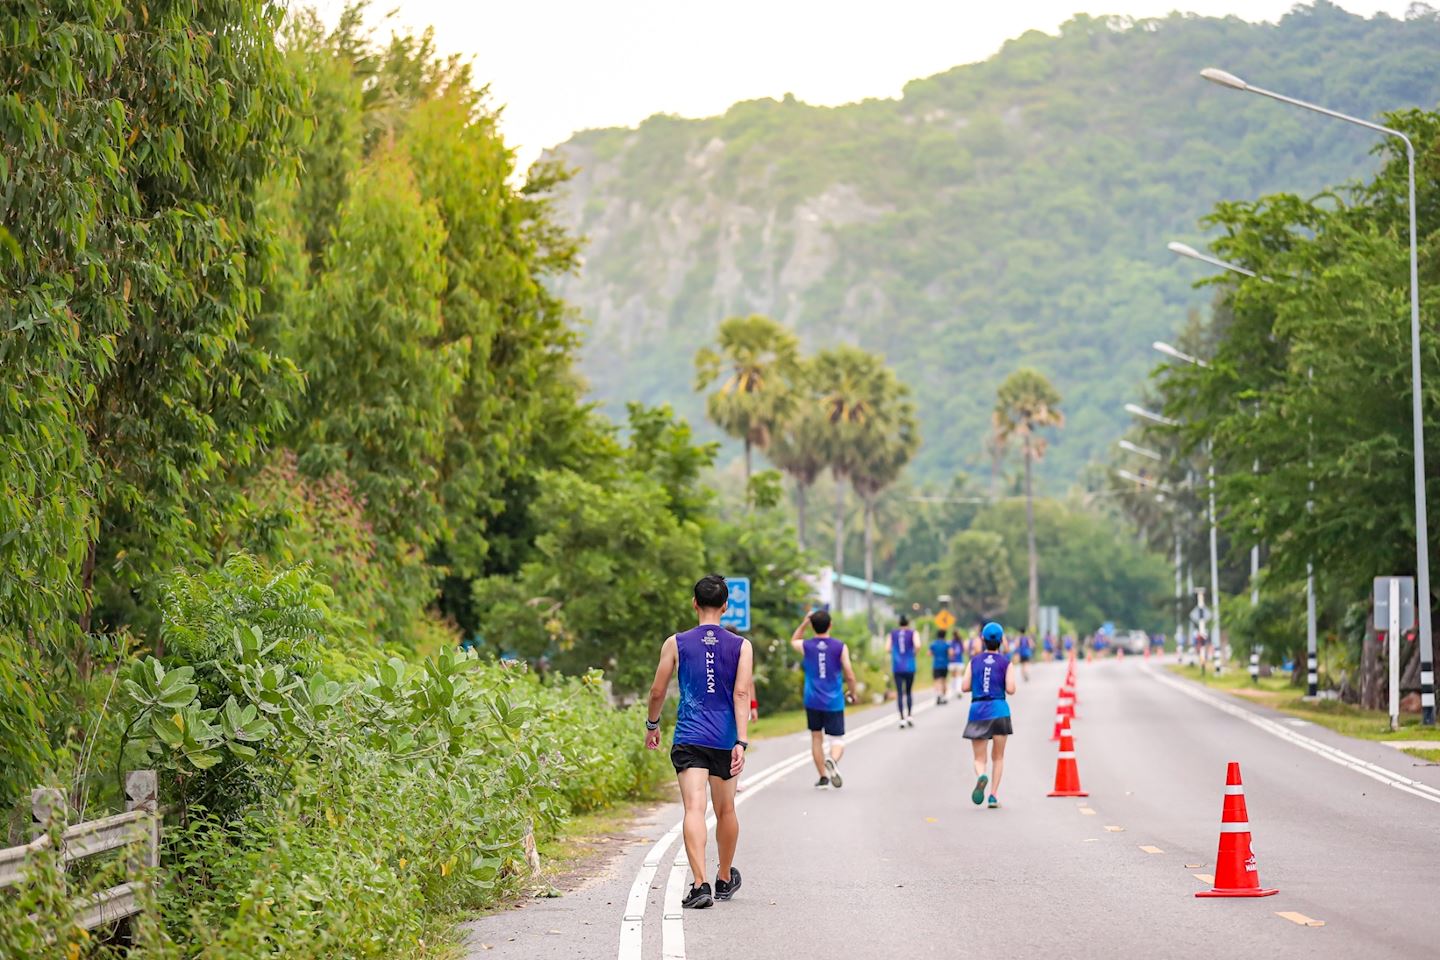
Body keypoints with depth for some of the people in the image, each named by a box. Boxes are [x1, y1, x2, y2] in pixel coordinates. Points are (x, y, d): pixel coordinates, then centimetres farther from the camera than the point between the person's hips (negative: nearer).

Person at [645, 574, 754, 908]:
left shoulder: (676, 644, 1)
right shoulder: (741, 646, 1)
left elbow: (657, 692, 5)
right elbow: (742, 694, -8)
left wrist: (652, 725, 23)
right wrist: (741, 743, -12)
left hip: (688, 739, -2)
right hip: (724, 740, 2)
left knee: (694, 808, -11)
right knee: (725, 810, 18)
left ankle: (700, 884, -27)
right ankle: (725, 880, 36)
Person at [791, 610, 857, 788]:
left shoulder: (806, 646, -2)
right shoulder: (840, 647, -7)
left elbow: (793, 641, 24)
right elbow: (850, 675, -5)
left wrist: (804, 622, 21)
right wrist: (852, 693, 12)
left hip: (813, 701, 2)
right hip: (834, 702, -2)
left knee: (816, 737, 14)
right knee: (837, 739, 3)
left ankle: (823, 776, 14)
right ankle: (833, 760, -30)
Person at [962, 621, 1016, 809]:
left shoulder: (974, 661, 4)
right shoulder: (1005, 662, -2)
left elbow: (965, 687, -1)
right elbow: (1010, 689, -8)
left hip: (977, 710, 1)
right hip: (999, 710, -1)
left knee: (979, 758, 6)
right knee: (998, 757, 13)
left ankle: (981, 776, -28)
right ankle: (993, 795, 3)